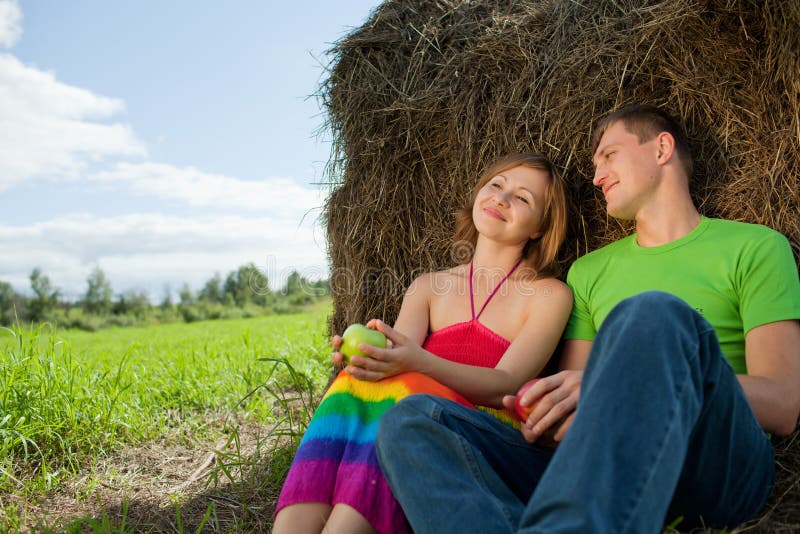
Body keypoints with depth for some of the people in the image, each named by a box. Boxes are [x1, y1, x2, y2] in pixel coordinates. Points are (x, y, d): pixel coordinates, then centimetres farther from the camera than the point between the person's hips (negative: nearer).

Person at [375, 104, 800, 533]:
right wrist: (548, 414, -8)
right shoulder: (588, 271, 25)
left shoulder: (754, 247, 11)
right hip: (605, 474, 4)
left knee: (652, 315, -34)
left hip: (722, 467, -3)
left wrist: (626, 388, -16)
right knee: (410, 419, -17)